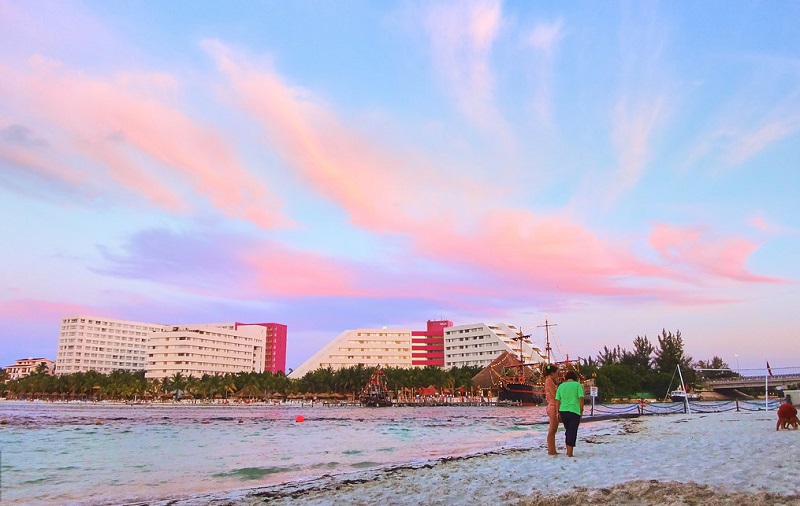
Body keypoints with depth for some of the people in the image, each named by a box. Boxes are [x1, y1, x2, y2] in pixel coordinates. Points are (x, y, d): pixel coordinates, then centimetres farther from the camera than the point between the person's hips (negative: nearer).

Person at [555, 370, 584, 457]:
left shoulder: (561, 386, 10)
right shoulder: (578, 385, 1)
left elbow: (557, 401, 5)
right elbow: (581, 398, -9)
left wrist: (558, 413, 9)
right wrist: (581, 409, 1)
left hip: (563, 411, 4)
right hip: (574, 411, -4)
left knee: (568, 431, 18)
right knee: (572, 432, 2)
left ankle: (568, 451, 21)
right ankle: (570, 453, -1)